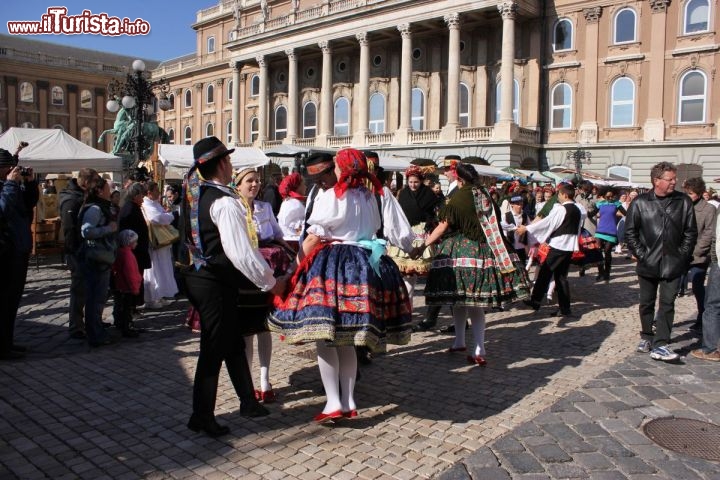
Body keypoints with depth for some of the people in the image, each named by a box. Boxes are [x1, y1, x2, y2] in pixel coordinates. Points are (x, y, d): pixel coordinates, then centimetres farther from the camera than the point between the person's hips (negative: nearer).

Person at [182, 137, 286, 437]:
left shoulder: (196, 195, 8)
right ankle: (202, 416, 17)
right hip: (215, 285, -9)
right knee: (214, 349, 3)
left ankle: (248, 400, 32)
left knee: (233, 342, 19)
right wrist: (271, 282, -15)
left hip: (201, 275, 9)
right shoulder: (224, 202, -19)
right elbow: (242, 252, -25)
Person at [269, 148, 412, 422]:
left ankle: (333, 402, -2)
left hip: (332, 265, -6)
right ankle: (349, 403, 16)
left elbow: (314, 238, -8)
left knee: (325, 338, 0)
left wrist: (299, 263, 2)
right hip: (366, 264, 6)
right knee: (347, 341, 13)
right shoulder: (370, 197, 11)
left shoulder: (329, 197, -6)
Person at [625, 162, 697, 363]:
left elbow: (691, 232, 6)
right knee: (647, 303, 11)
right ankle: (647, 337, 29)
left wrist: (683, 255, -1)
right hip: (648, 264, 0)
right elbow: (629, 233, 1)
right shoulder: (640, 203, -3)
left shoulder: (684, 201, 1)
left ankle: (660, 345, -1)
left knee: (667, 304, -2)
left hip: (673, 264, 0)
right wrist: (641, 254, -6)